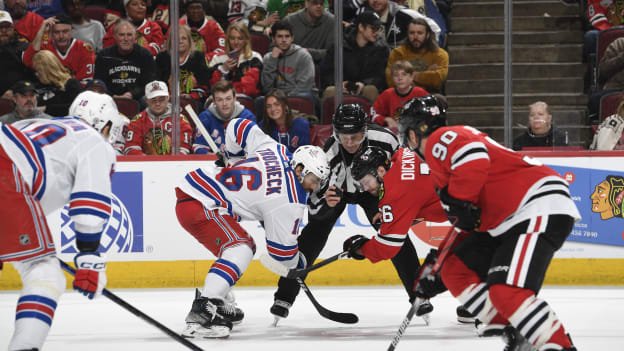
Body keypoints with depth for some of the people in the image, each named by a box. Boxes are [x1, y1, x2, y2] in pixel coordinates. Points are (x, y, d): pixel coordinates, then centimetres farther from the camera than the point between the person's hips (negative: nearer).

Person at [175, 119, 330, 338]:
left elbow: (240, 126, 15)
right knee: (239, 249, -22)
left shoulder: (277, 151, 5)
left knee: (245, 245, 21)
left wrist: (230, 155, 31)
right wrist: (298, 263, 16)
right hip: (197, 205, -10)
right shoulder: (291, 202, -14)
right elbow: (282, 248, -5)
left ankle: (218, 307, 25)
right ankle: (201, 313, -34)